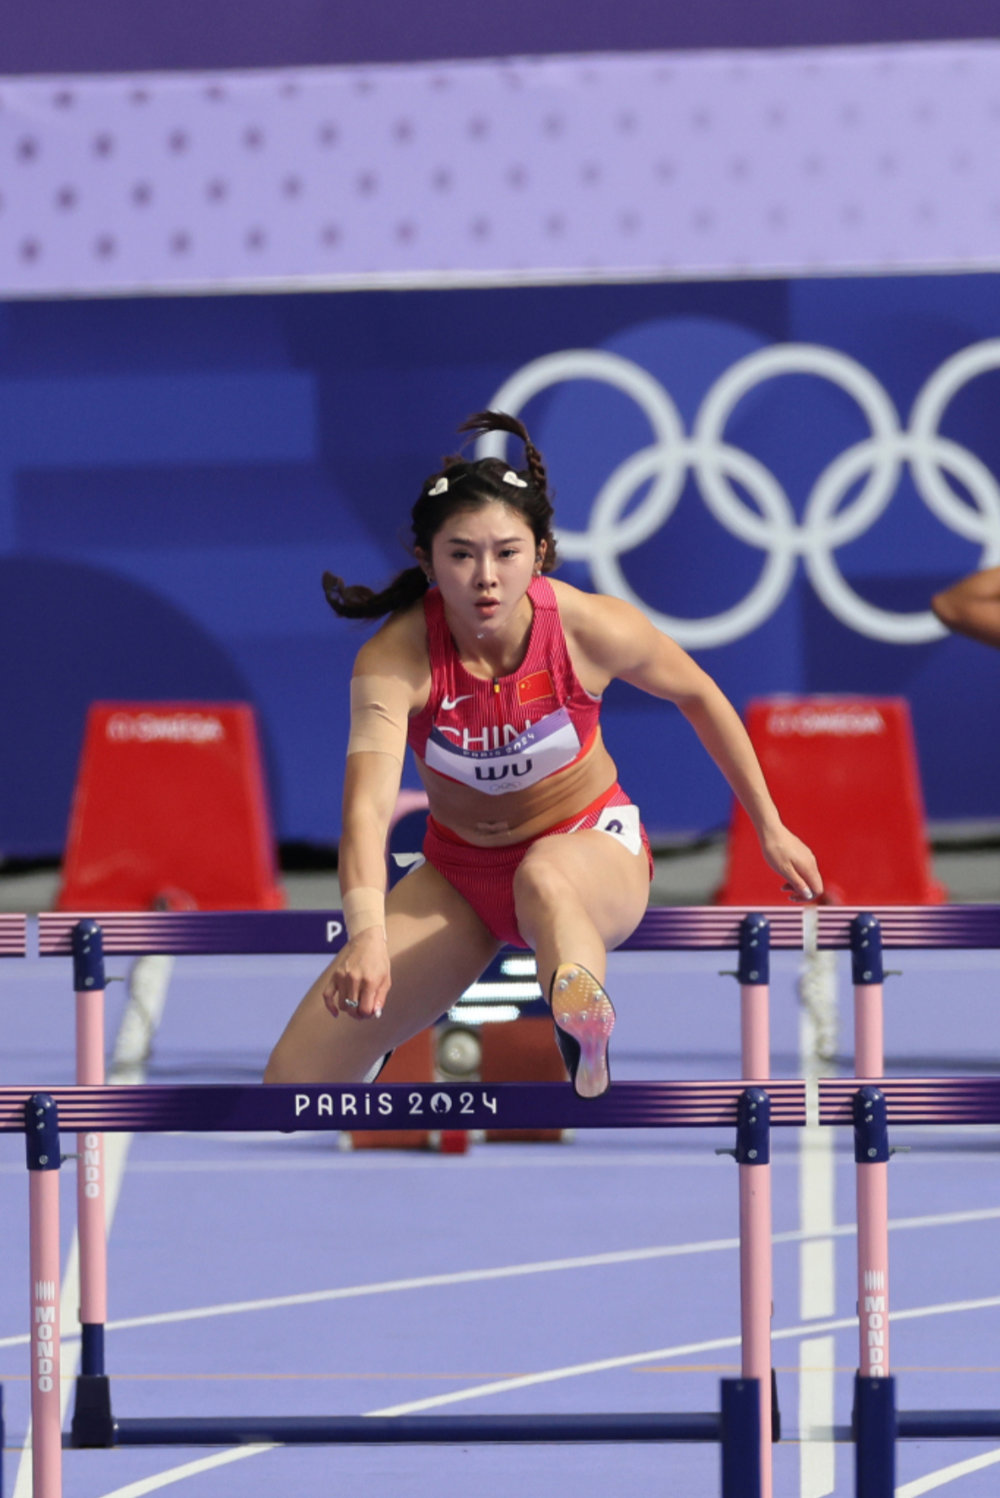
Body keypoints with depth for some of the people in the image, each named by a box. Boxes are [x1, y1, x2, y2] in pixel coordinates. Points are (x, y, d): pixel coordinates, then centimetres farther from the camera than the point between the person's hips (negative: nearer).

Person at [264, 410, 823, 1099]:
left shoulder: (592, 629, -22)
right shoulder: (394, 659, -26)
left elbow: (699, 695, 0)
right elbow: (368, 806, -39)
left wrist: (771, 830, 8)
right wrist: (367, 935, -58)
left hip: (592, 845, -2)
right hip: (461, 873, 2)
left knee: (544, 879, -43)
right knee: (294, 1077, -6)